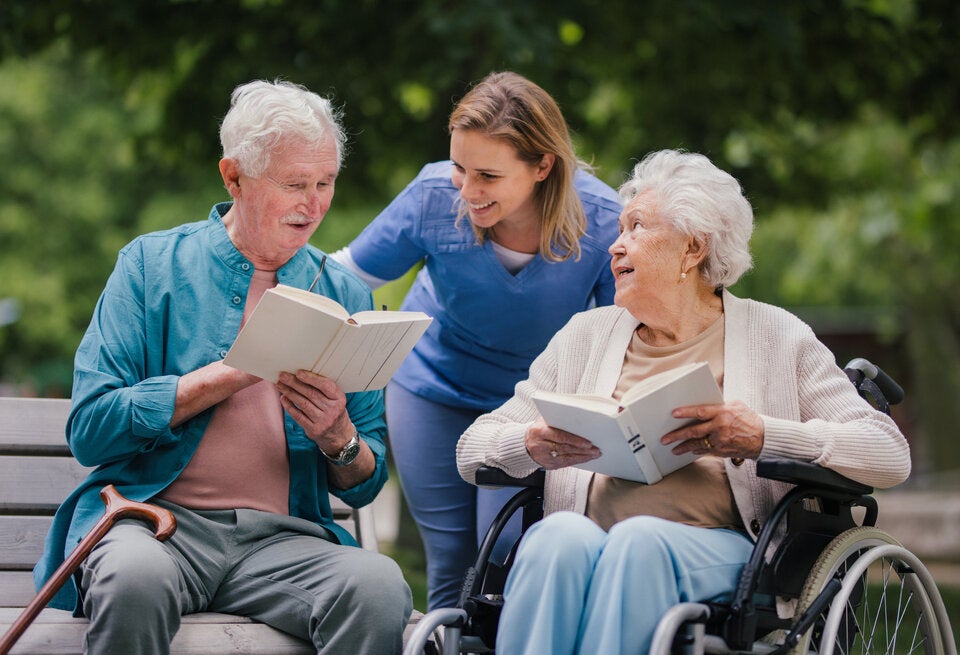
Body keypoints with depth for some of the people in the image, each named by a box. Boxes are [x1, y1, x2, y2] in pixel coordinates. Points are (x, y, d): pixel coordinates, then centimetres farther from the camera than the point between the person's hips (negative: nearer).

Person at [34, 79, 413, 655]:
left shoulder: (345, 294, 16)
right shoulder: (152, 263, 7)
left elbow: (366, 485, 18)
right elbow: (90, 429, -5)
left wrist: (338, 438, -7)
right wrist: (236, 371, -9)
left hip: (283, 538, 2)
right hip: (153, 520, -2)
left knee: (380, 586, -31)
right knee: (136, 576, -38)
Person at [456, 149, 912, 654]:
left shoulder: (776, 337, 15)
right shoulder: (585, 335, 24)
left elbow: (890, 456, 4)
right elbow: (471, 450, 20)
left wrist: (764, 436, -11)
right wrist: (531, 445, -5)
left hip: (715, 548, -2)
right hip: (589, 534, 2)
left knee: (637, 541, -36)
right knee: (560, 536, -34)